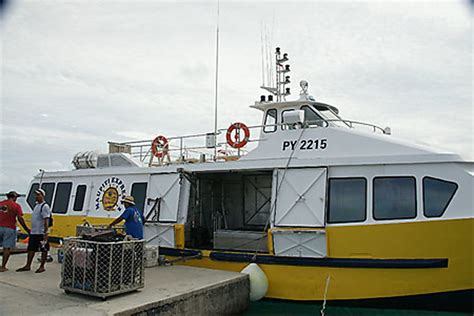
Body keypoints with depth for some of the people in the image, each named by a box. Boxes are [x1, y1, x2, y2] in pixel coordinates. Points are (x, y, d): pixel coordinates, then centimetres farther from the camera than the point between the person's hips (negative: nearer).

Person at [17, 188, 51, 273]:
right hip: (33, 232, 9)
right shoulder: (36, 205, 16)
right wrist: (31, 230, 22)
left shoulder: (45, 206, -13)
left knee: (44, 250, 1)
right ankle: (28, 266, 21)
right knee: (31, 249, 13)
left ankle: (42, 267, 7)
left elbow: (46, 221, -19)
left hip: (41, 233, -9)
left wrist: (46, 232, -24)